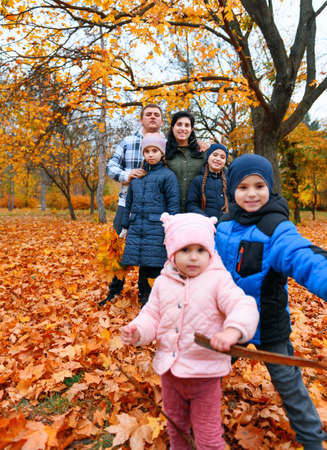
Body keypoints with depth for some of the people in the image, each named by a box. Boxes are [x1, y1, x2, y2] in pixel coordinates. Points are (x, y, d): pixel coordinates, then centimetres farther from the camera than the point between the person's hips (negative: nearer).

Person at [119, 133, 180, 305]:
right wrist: (125, 227, 18)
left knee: (155, 265, -4)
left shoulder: (168, 175, 1)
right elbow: (128, 203, 21)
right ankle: (144, 296, 25)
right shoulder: (136, 175, 17)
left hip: (157, 228, -4)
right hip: (137, 228, 5)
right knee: (142, 266, 9)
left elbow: (173, 205, -3)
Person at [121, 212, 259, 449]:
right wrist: (137, 332, -16)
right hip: (169, 370, 5)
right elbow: (152, 315, 4)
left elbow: (244, 306, -26)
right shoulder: (163, 282, -2)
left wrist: (233, 331, -46)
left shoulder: (218, 280, -15)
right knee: (175, 423, 28)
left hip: (205, 372, -4)